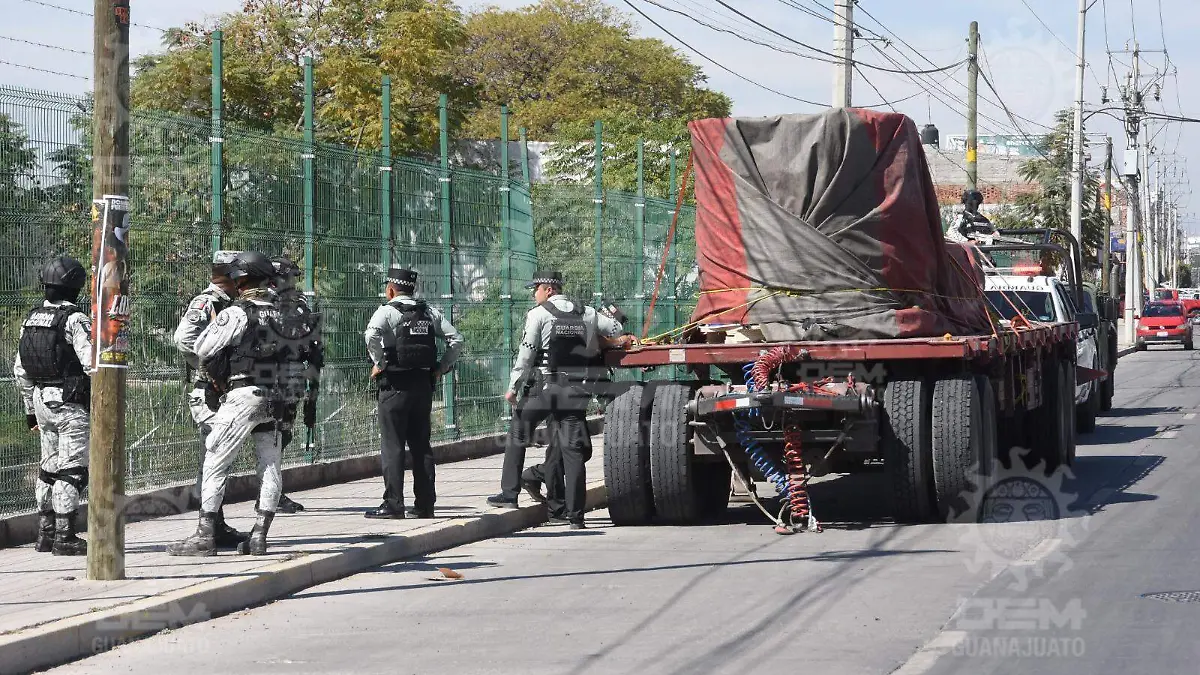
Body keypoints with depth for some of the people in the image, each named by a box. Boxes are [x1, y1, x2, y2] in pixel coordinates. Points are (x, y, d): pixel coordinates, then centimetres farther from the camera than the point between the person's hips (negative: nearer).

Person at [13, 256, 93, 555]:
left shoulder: (31, 319, 10)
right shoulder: (75, 320, -13)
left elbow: (20, 370, 15)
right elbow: (92, 363, -19)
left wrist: (31, 409, 22)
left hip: (41, 398, 8)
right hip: (71, 405, -8)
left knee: (49, 468, 15)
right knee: (71, 469, -4)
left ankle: (46, 534, 20)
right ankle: (64, 538, -6)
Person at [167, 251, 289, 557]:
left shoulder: (236, 314, -11)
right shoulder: (279, 311, 6)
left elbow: (202, 349, -11)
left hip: (241, 395, -6)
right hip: (273, 399, 6)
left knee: (215, 465, 0)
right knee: (270, 466, 9)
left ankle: (205, 535, -1)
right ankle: (259, 537, 9)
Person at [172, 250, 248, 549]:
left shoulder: (225, 305, 16)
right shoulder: (206, 303, -13)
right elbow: (184, 339, -28)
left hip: (223, 394, 10)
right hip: (211, 395, -10)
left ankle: (217, 527, 22)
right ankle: (212, 529, -7)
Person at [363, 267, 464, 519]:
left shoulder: (388, 311, -6)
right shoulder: (430, 313, 11)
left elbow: (371, 335, -25)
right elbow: (456, 339, 8)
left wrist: (379, 363, -13)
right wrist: (441, 368, 10)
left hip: (396, 385, -6)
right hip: (424, 383, 6)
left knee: (392, 445, -3)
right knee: (421, 444, 11)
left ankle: (393, 504, -6)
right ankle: (425, 504, 11)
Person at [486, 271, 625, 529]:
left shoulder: (538, 314, -2)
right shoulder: (586, 313, 10)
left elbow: (526, 354, -5)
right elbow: (617, 330, 18)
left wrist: (512, 387, 0)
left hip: (546, 387, -4)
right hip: (577, 391, 4)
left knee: (517, 435, 14)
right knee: (572, 449, 3)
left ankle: (509, 493, 11)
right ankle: (574, 514, -1)